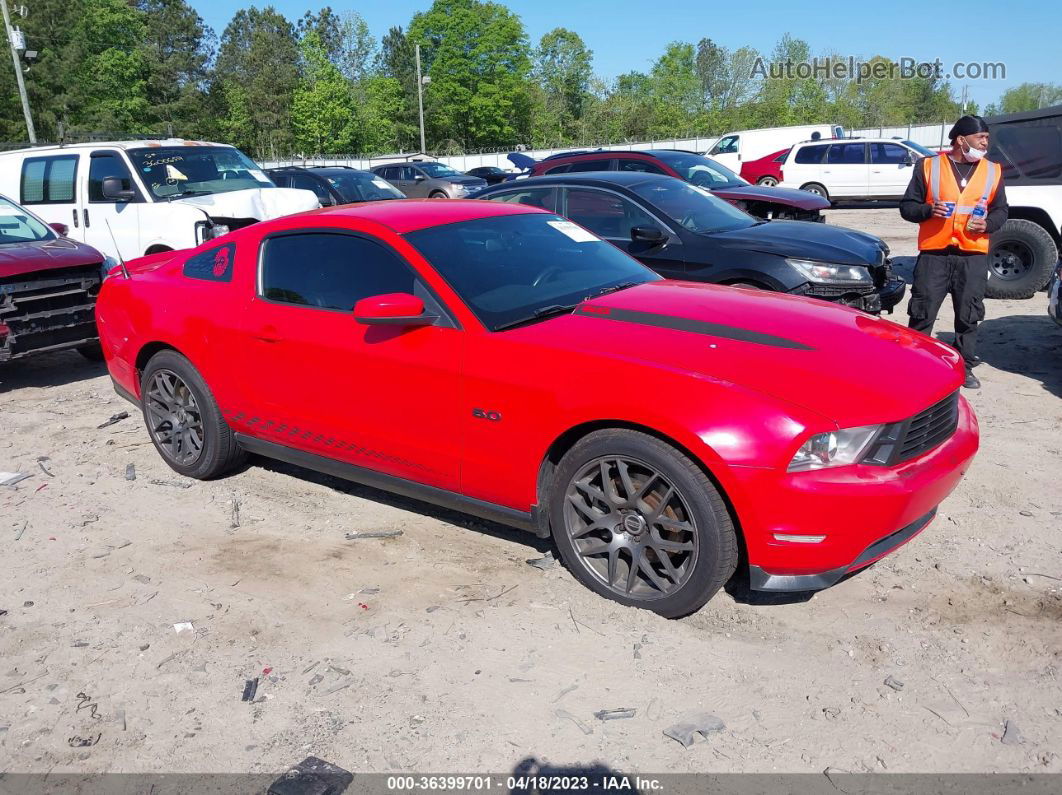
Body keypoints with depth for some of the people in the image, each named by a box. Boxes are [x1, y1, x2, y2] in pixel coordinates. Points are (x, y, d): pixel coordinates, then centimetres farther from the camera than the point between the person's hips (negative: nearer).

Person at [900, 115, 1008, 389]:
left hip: (974, 256, 3)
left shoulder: (993, 171, 12)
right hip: (934, 254, -2)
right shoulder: (929, 166, 3)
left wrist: (987, 224, -5)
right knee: (922, 314, -1)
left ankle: (965, 366, 19)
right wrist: (928, 210, -15)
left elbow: (1001, 210, 17)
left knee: (968, 316, 7)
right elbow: (907, 206, 5)